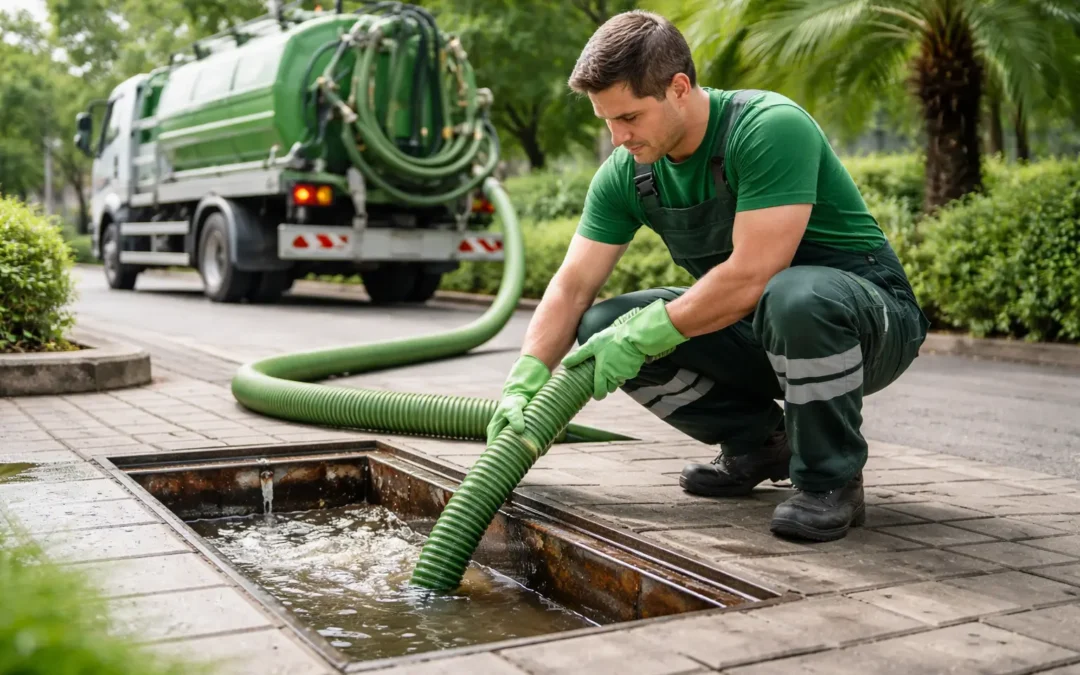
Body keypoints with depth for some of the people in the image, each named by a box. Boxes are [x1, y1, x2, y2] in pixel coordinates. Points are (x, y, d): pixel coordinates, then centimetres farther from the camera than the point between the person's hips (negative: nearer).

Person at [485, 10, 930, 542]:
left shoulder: (771, 128, -25)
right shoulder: (625, 174, -5)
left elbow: (750, 278, -32)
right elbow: (571, 287, -6)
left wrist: (643, 334, -25)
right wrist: (523, 382, -19)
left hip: (871, 318, -6)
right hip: (756, 335, 7)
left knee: (795, 297, -41)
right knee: (601, 326, -10)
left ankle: (831, 482, -16)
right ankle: (757, 443, 7)